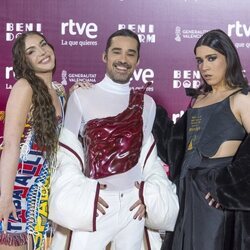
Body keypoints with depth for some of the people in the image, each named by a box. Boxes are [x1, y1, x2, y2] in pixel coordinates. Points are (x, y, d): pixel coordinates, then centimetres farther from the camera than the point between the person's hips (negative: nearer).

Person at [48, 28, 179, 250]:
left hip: (133, 203, 3)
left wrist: (149, 193, 2)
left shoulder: (147, 103, 5)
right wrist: (80, 192, -10)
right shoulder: (81, 97, -3)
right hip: (91, 203, -2)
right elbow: (66, 151, 0)